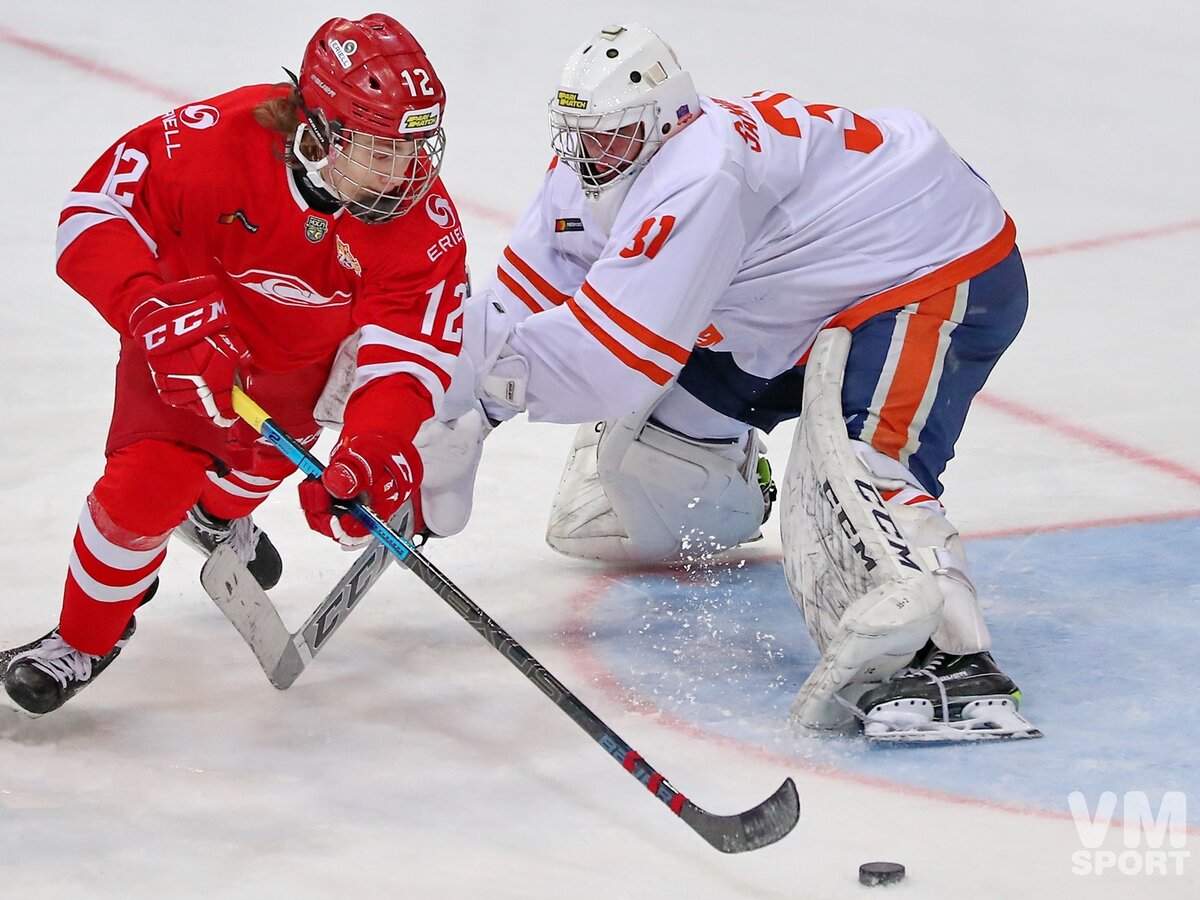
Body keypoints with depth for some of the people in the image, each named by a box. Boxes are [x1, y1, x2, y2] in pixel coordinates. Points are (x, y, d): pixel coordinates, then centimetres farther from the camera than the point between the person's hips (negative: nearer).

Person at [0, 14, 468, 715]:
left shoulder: (426, 225, -30)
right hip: (187, 333, -3)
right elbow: (99, 207, -33)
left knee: (262, 459, 25)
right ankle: (84, 640, 10)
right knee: (145, 485, -15)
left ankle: (219, 514, 66)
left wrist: (377, 446, -52)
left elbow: (411, 352, -33)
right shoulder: (218, 142, -38)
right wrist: (153, 309, -48)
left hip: (303, 363, 3)